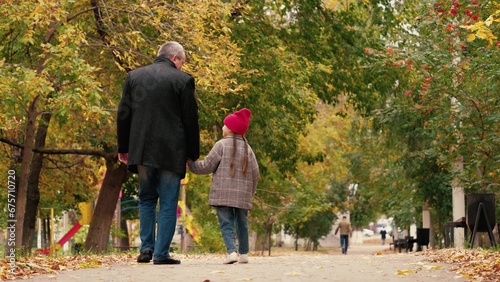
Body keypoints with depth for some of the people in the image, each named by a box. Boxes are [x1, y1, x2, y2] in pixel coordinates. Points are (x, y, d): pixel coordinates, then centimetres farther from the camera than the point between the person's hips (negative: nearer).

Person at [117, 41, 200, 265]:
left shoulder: (134, 76, 8)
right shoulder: (182, 80, -3)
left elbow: (123, 115, 8)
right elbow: (190, 119, -2)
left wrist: (123, 148, 16)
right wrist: (193, 154, 7)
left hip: (142, 151, 4)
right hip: (172, 152, -4)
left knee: (147, 198, 18)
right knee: (168, 203, 3)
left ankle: (146, 248, 11)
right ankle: (161, 253, 0)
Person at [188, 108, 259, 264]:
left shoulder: (222, 145, -4)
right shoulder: (247, 148, 10)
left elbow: (206, 167, -3)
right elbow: (255, 173, 10)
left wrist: (191, 163, 14)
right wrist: (251, 192, 22)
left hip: (223, 194, -4)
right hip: (242, 195, 4)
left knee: (226, 223, -4)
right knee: (242, 224, 14)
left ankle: (231, 251, -19)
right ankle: (244, 253, 18)